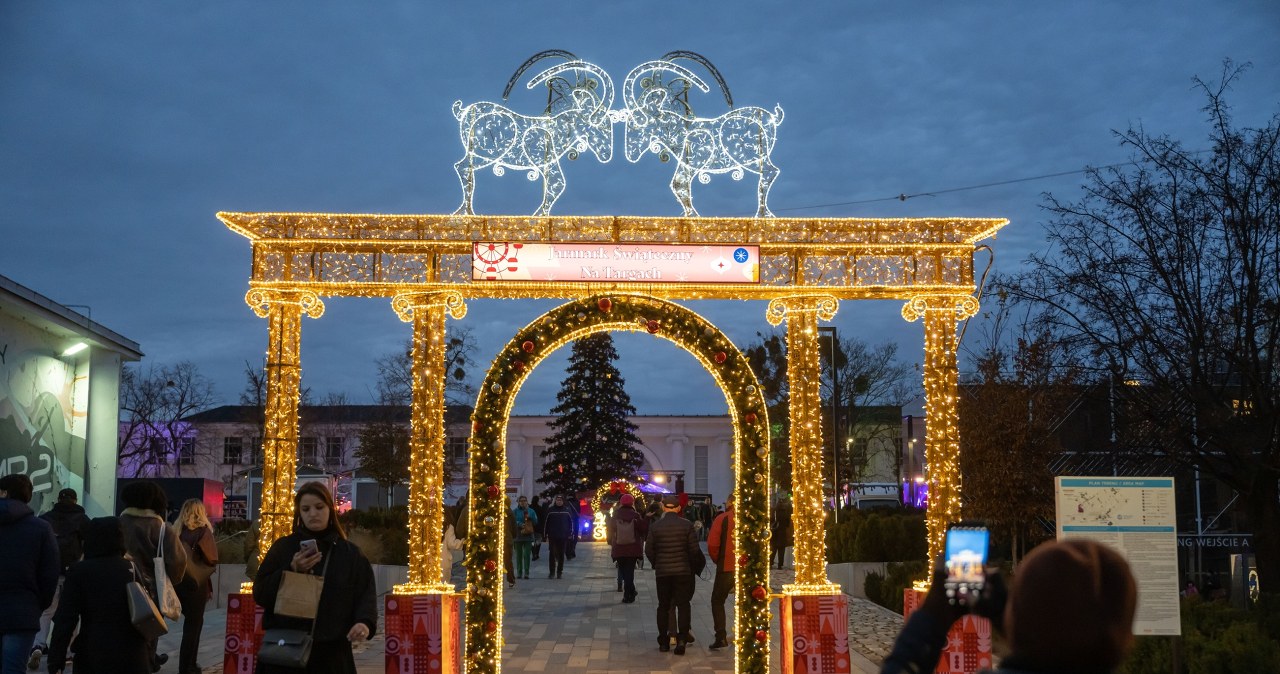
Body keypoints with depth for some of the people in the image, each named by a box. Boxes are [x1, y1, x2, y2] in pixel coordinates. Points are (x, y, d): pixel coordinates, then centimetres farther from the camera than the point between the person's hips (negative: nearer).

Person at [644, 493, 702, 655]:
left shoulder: (655, 526, -2)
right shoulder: (687, 525, -5)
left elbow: (648, 550, 1)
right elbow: (694, 550, -6)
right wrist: (691, 564, 12)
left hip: (662, 571, 1)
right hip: (683, 571, -1)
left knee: (664, 606, 11)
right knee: (683, 605, 4)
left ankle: (663, 641, 13)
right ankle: (682, 639, -8)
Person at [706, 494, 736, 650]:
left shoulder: (722, 519, -6)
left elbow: (712, 544, -10)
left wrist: (717, 560, 6)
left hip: (726, 567, -3)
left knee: (717, 601, 10)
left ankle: (721, 637, -2)